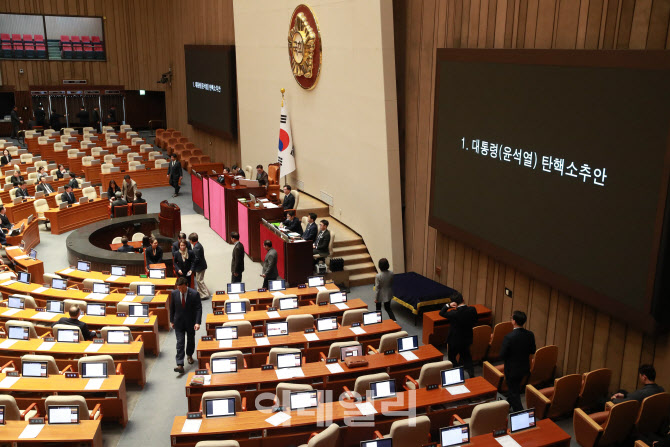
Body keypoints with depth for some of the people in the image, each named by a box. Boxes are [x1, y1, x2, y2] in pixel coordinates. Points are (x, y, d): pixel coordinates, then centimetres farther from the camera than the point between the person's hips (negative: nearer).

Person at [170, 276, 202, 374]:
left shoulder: (194, 294, -15)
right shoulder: (174, 293, -7)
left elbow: (198, 309, -13)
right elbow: (172, 308, 5)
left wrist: (197, 322, -21)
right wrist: (172, 321, 7)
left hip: (191, 322, -1)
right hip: (179, 322, 1)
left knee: (191, 340, 17)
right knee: (180, 343, -6)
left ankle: (189, 355, 45)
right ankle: (180, 365, -10)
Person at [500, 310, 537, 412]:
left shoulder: (509, 337, -29)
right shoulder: (530, 335, -12)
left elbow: (502, 355, -22)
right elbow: (532, 351, 1)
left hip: (512, 369, -7)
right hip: (524, 368, 7)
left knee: (514, 392, 9)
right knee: (515, 387, 28)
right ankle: (508, 403, 51)